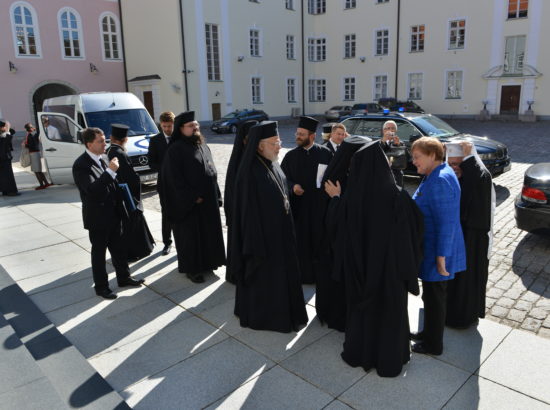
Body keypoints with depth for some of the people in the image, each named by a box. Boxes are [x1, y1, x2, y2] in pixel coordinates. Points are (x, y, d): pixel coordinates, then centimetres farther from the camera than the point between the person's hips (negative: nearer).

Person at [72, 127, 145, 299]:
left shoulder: (100, 160, 9)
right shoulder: (81, 165, -17)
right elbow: (91, 189, -29)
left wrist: (120, 207, 11)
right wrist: (110, 171, -32)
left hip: (113, 214, 8)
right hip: (97, 218, -7)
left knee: (119, 248, 17)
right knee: (99, 252, 7)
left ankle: (124, 277, 33)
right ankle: (101, 287, 22)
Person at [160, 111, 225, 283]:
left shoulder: (203, 146, 11)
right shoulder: (175, 149, -13)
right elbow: (174, 178, -17)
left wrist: (216, 195, 10)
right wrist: (192, 197, -18)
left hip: (208, 199, 7)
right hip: (187, 202, -7)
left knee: (208, 231, 14)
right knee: (190, 235, 5)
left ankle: (206, 262, 31)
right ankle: (191, 268, 19)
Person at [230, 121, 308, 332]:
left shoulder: (272, 165, 4)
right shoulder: (250, 172, -21)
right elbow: (248, 209, -20)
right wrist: (256, 242, -19)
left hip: (281, 230, 9)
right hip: (262, 232, -9)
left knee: (282, 270, 19)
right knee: (263, 274, 7)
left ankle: (283, 310, 36)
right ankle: (261, 314, 27)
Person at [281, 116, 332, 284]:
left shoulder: (325, 153, 0)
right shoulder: (291, 155, 3)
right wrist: (292, 186, -16)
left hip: (320, 204, 0)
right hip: (298, 205, 1)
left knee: (319, 238, 8)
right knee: (300, 240, 5)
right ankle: (302, 272, 18)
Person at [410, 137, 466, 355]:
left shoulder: (439, 181, -24)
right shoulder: (436, 175, 9)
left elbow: (446, 222, -26)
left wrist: (441, 257, -22)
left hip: (436, 252, -10)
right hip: (430, 248, 10)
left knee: (434, 296, 7)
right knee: (431, 294, 22)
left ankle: (433, 344, 24)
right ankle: (429, 333, 39)